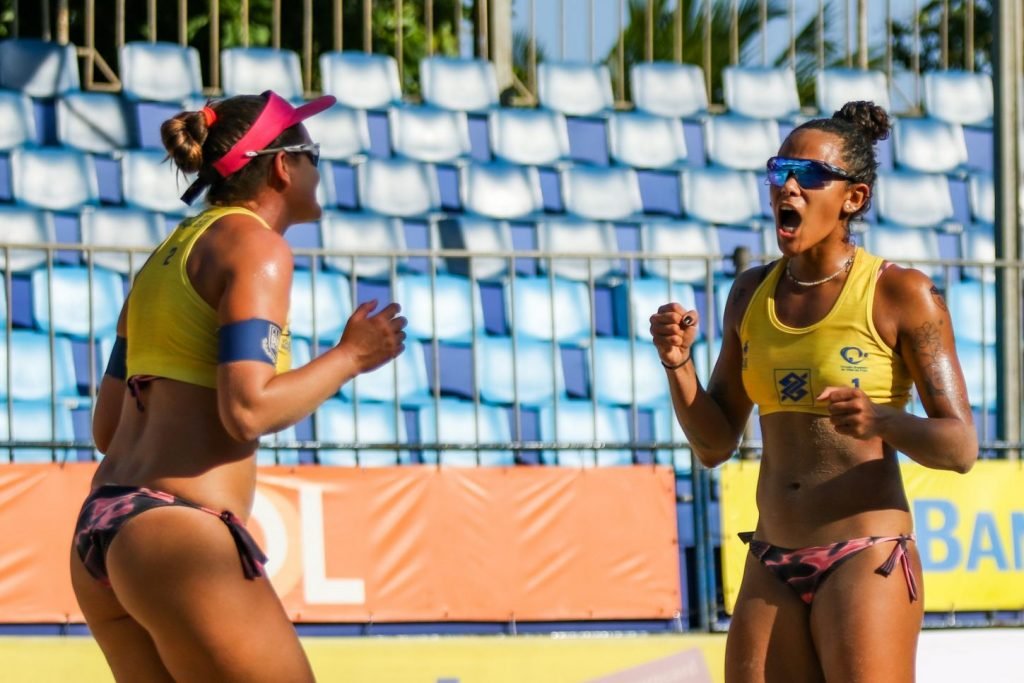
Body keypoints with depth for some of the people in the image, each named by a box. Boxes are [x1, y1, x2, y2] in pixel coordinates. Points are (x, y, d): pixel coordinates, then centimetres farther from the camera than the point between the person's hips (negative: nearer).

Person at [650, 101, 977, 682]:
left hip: (866, 559, -6)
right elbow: (714, 444, 15)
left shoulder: (901, 294, -5)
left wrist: (881, 421, -27)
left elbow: (961, 447, -8)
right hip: (772, 568, 6)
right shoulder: (753, 295, 12)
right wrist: (679, 366, -4)